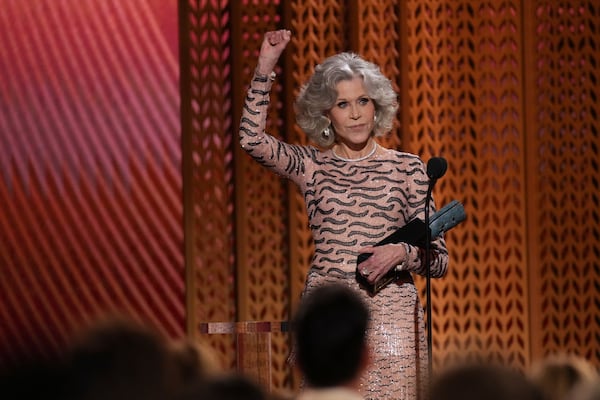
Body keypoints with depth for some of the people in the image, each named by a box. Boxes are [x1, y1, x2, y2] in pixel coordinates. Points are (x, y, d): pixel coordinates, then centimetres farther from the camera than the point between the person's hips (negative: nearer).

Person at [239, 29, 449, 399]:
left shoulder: (406, 168, 6)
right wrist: (265, 68, -11)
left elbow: (439, 260, 5)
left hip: (390, 313, -1)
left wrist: (402, 252, -16)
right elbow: (252, 138, -9)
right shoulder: (311, 166, 9)